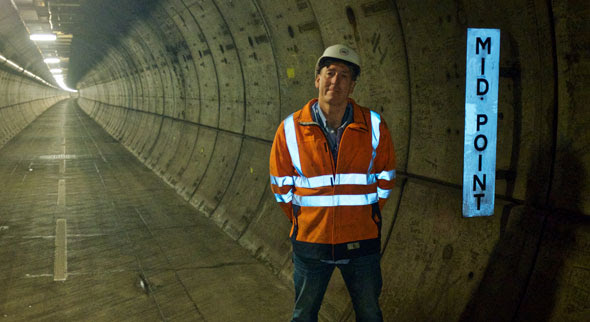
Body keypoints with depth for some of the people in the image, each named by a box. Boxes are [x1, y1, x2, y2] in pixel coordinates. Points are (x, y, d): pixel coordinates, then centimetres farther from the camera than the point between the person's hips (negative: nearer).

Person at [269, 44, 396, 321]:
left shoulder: (374, 127, -6)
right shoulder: (291, 129, -7)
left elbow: (384, 180, 7)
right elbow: (281, 186, 3)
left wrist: (366, 218, 8)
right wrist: (303, 222, 7)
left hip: (362, 243, 1)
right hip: (310, 242, 0)